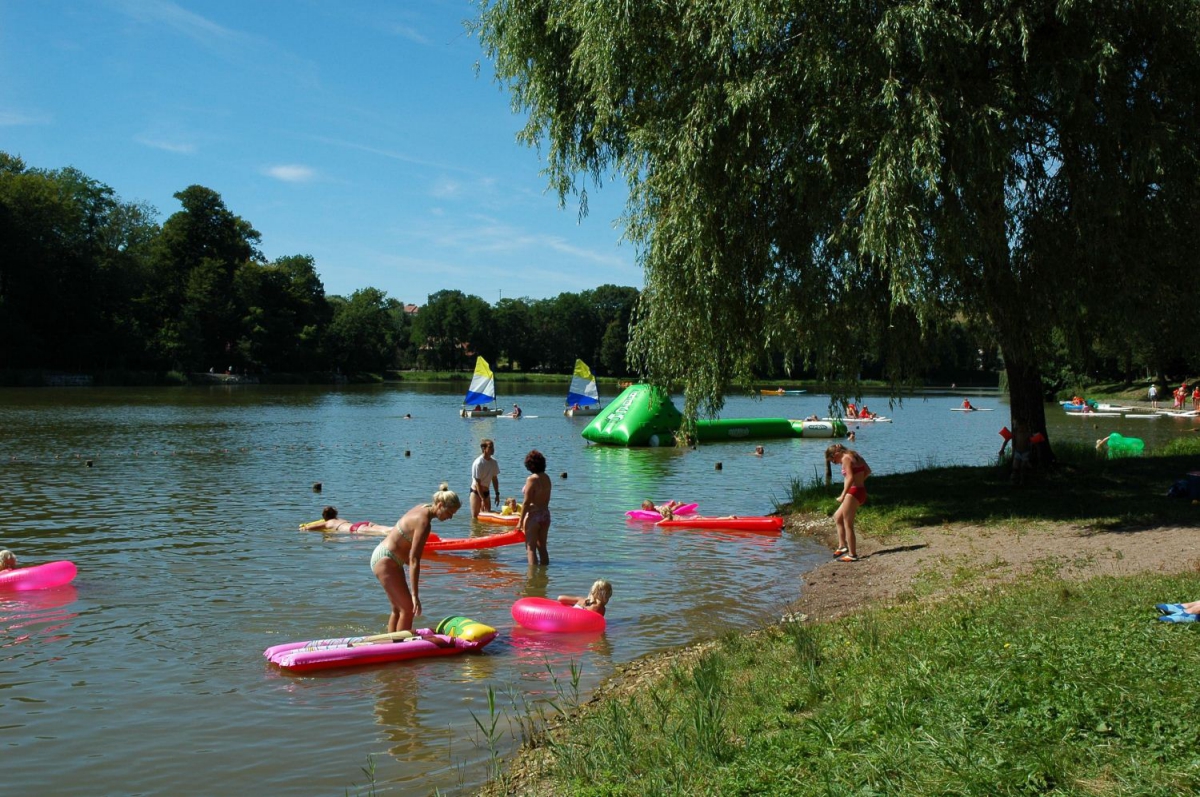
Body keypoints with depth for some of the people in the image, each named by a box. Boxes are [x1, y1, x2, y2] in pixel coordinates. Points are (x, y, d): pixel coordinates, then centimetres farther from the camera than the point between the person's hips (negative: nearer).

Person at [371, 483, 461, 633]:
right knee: (408, 608, -7)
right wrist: (415, 595, -27)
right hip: (385, 561, -10)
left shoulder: (423, 508, 3)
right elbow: (414, 560, -27)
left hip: (382, 556, 10)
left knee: (397, 609, 15)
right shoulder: (424, 522, -24)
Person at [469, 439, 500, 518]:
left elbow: (494, 479, 10)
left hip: (486, 492, 6)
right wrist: (483, 499, -21)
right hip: (476, 492, -6)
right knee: (475, 517, -4)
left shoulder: (494, 463, -1)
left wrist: (497, 493, 4)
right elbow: (478, 483, -21)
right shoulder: (478, 463, -21)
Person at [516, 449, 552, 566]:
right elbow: (546, 499, 9)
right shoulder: (547, 478, 6)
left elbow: (526, 502, -16)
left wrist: (520, 521, -11)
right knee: (542, 547, 15)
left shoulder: (532, 479, -16)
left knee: (531, 548, -2)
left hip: (533, 516, -7)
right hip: (545, 515, 7)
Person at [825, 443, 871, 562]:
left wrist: (843, 495, -18)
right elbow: (868, 471, 15)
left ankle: (852, 555, 4)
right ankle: (842, 546, 22)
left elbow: (850, 478, -22)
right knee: (837, 517, 22)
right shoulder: (855, 455, 13)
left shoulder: (846, 458, -12)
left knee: (848, 525, -1)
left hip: (853, 492, -10)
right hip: (861, 491, 10)